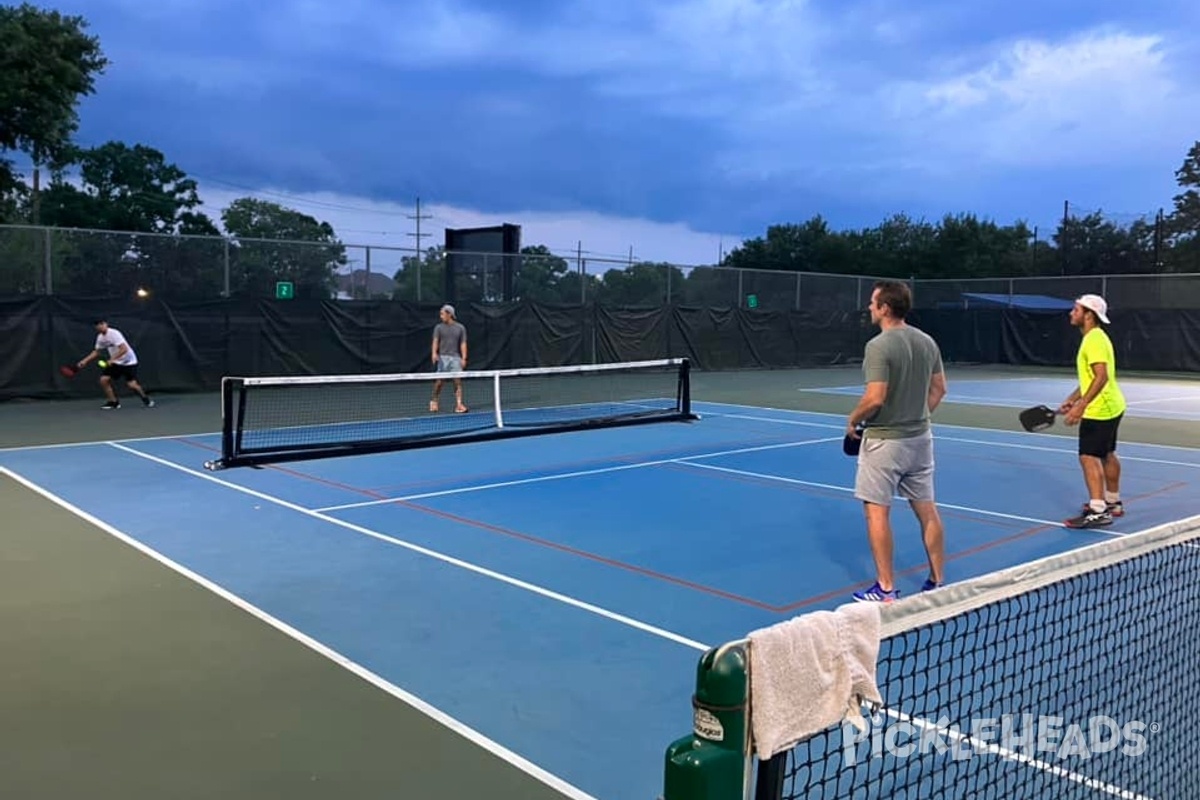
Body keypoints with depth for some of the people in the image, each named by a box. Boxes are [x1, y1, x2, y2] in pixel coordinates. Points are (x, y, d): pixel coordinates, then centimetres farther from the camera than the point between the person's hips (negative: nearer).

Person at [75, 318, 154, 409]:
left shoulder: (114, 333, -22)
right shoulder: (100, 337, 3)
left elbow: (124, 349, -30)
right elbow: (96, 352, 15)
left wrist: (112, 359, -33)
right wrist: (85, 361, 5)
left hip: (128, 362, -7)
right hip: (116, 363, 7)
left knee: (132, 384, -18)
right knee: (103, 380, -8)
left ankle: (145, 399, 9)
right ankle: (114, 402, 6)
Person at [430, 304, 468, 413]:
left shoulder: (460, 328, 9)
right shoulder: (439, 327, 7)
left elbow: (463, 344, 7)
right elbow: (435, 341, -3)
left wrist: (464, 358, -3)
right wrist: (434, 353, -20)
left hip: (456, 358, 1)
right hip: (442, 357, 0)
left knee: (458, 381, -7)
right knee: (439, 381, 1)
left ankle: (458, 405, -9)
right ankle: (434, 401, 21)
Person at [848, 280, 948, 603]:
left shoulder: (879, 346, -18)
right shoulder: (927, 341, 5)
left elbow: (875, 398, -23)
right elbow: (939, 389, 11)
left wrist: (853, 419, -7)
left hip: (884, 440, -7)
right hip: (920, 437, 8)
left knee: (877, 512, 2)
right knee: (927, 510, 12)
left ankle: (886, 589, 6)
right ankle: (937, 582, 22)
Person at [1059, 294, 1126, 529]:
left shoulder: (1094, 340, -19)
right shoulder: (1093, 337, 14)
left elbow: (1101, 377, -29)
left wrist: (1080, 406, -33)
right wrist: (1072, 400, 18)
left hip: (1099, 410, -11)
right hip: (1110, 407, 11)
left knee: (1089, 457, -13)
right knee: (1107, 455, 19)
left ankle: (1098, 511, -16)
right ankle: (1113, 502, 31)